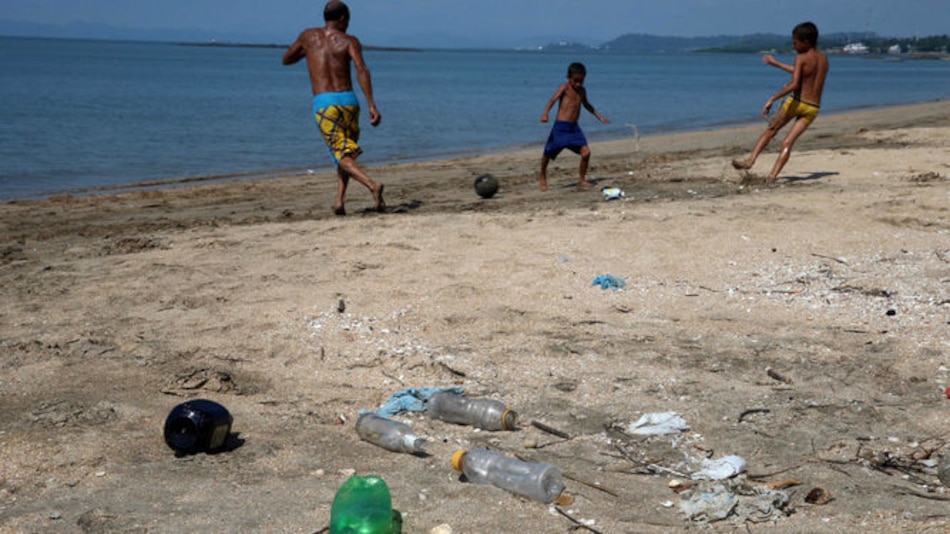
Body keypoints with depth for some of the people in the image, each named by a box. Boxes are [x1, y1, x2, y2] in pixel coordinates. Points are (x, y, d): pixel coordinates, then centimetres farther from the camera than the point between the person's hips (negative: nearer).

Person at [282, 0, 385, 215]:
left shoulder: (308, 36, 12)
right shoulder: (349, 41, 6)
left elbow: (286, 60, 27)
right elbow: (361, 70, -11)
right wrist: (372, 105, -16)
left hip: (323, 103, -1)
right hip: (348, 100, 1)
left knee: (343, 157, -5)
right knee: (348, 152, 19)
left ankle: (372, 185, -30)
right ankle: (339, 201, 5)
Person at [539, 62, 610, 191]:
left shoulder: (582, 91, 14)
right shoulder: (565, 87, -5)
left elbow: (586, 105, 34)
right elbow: (553, 100, -19)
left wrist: (599, 116, 40)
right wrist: (545, 113, -36)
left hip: (574, 128, 5)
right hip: (561, 126, -5)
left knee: (586, 152, -9)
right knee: (548, 153, 0)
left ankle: (581, 180, 9)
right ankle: (543, 179, 23)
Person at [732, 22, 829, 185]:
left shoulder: (801, 58, -8)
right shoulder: (824, 59, 13)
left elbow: (794, 84, -22)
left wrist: (772, 99, -22)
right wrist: (777, 64, 33)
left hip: (797, 101, -5)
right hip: (813, 108, 5)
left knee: (770, 130, 14)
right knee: (788, 142, 3)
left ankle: (750, 160, 10)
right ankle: (772, 176, -7)